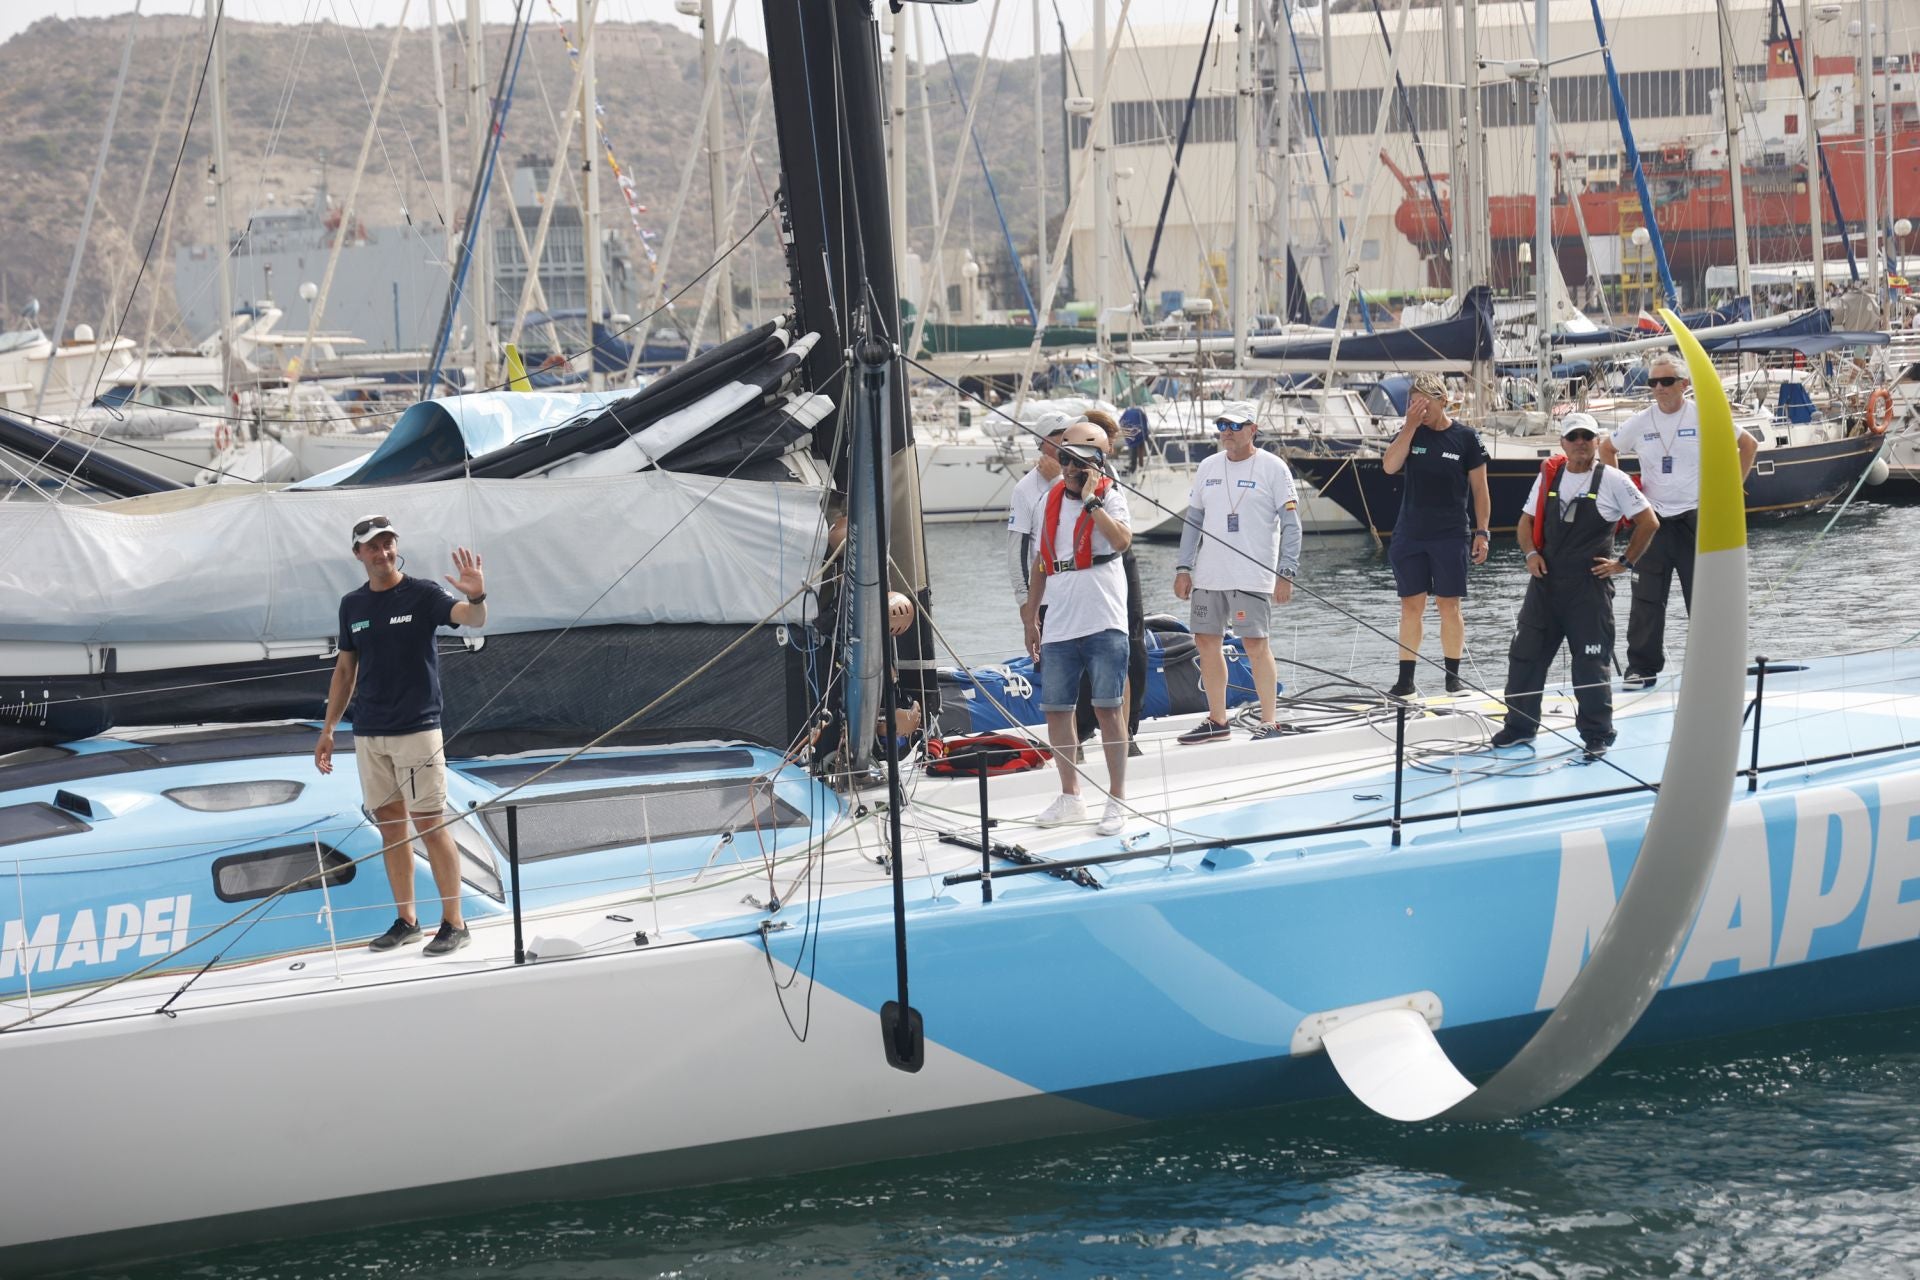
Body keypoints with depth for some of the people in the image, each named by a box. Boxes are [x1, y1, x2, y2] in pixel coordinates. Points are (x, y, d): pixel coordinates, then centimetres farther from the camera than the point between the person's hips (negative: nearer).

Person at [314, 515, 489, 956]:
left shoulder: (421, 594, -6)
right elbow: (345, 670, 16)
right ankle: (405, 920, 17)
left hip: (417, 729, -5)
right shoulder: (352, 605, 9)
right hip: (369, 734, 5)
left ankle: (453, 922, 1)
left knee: (430, 824, -5)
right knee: (390, 824, 9)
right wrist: (328, 730, 14)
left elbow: (473, 620, -22)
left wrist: (477, 597, -45)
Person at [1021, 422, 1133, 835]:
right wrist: (1031, 618, 18)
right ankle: (1070, 797, 21)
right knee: (1055, 708, 8)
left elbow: (1122, 540, -24)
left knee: (1107, 708, -4)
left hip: (1103, 622, -6)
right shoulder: (1052, 499, 13)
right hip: (1058, 626, 6)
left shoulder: (1110, 496, -4)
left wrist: (1090, 500, -20)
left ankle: (1117, 799, 4)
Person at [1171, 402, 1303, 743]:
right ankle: (1217, 722, 18)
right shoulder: (1208, 467, 12)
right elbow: (1193, 520, 18)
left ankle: (1268, 723, -2)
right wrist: (1184, 568, 11)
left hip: (1252, 574, -6)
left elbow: (1291, 525, -5)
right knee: (1206, 641, 7)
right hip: (1208, 574, 6)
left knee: (1255, 643, -8)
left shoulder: (1273, 468, -4)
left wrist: (1286, 573, -12)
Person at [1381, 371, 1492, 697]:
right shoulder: (1410, 434, 4)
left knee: (1449, 605, -1)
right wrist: (1410, 426, -15)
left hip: (1450, 535, -2)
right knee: (1411, 605, 3)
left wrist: (1482, 532, -3)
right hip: (1409, 534, 2)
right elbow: (1389, 466, -12)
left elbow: (1479, 488, 1)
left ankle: (1453, 678, 7)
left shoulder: (1465, 437, -2)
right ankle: (1405, 681, 6)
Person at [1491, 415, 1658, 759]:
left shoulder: (1612, 480, -4)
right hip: (1546, 581, 4)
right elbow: (1527, 520, 18)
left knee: (1592, 663, -1)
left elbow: (1648, 522, -2)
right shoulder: (1548, 476, 9)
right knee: (1525, 653, 5)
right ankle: (1520, 724, 18)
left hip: (1590, 586, -4)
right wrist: (1531, 553, 1)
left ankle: (1596, 734, 9)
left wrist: (1624, 562, -4)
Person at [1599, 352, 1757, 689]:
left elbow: (1748, 445, 7)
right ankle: (1642, 667, 8)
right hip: (1652, 519, 2)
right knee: (1646, 597, 1)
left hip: (1696, 518, -2)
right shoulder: (1639, 423, 4)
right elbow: (1606, 449, 22)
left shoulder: (1704, 418, -4)